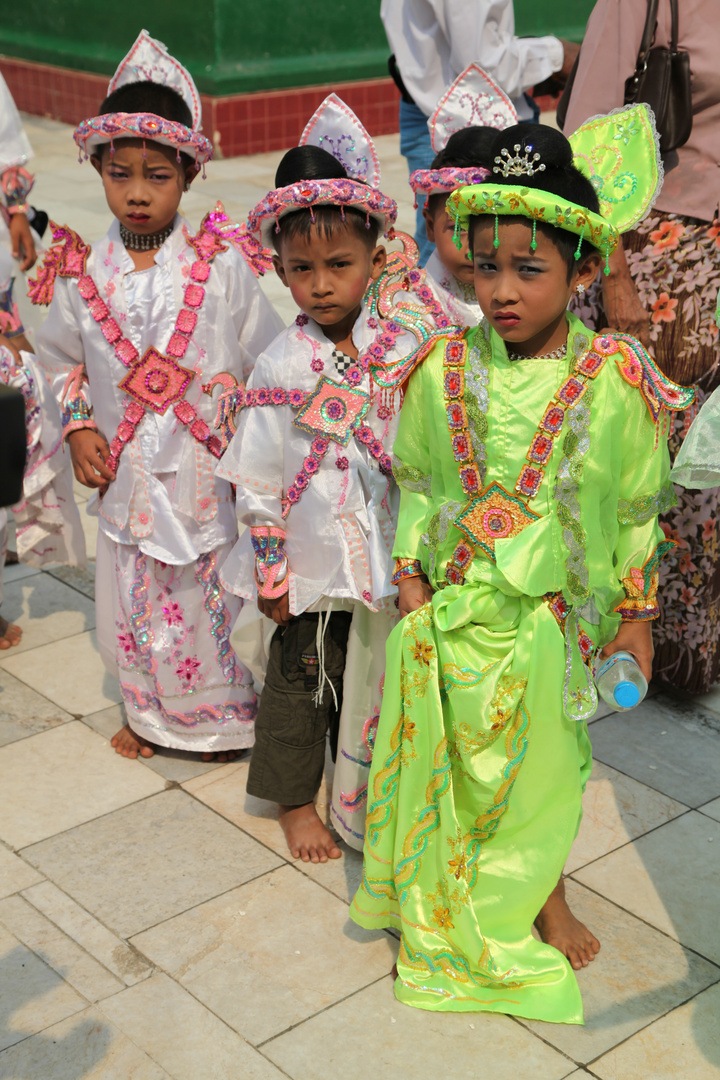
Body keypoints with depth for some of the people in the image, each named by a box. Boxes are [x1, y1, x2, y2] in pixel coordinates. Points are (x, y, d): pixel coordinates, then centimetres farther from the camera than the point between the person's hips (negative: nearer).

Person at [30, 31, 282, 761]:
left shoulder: (220, 267, -10)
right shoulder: (82, 275, -3)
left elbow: (267, 363, -4)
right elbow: (62, 359, 13)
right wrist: (78, 427, -1)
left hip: (212, 473, -2)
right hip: (128, 475, 3)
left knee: (220, 604, 10)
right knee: (134, 604, 15)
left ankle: (227, 716, 35)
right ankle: (151, 713, 40)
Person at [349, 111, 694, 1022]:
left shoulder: (613, 382, -13)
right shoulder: (444, 370, -8)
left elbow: (636, 509, -3)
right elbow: (415, 481, 4)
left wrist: (636, 613, 1)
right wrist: (411, 572, -1)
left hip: (556, 610, -1)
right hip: (457, 605, 1)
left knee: (546, 755, 16)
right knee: (467, 753, 14)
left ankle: (541, 895, 41)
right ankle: (451, 898, 37)